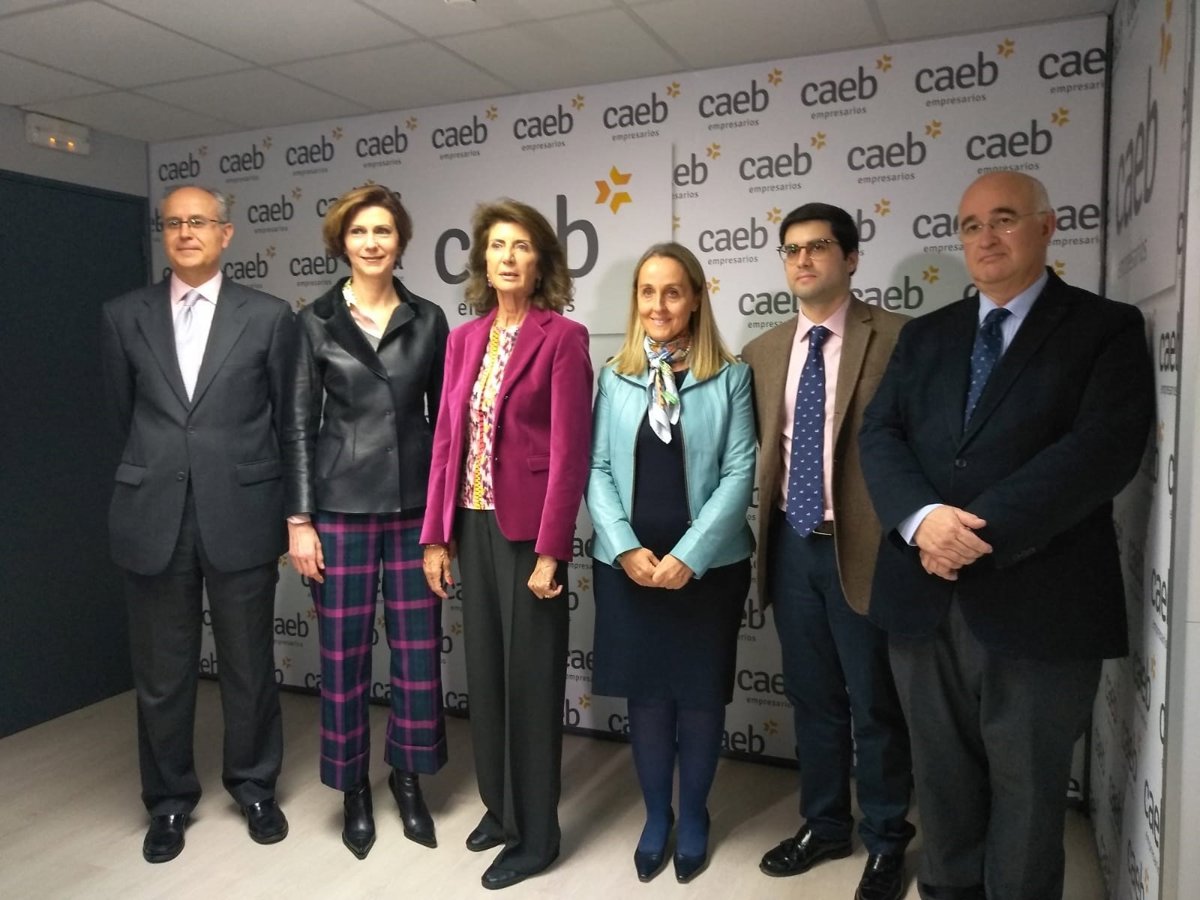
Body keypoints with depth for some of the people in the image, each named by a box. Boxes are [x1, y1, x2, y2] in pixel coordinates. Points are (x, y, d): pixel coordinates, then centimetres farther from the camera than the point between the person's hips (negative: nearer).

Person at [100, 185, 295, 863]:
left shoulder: (270, 317, 0)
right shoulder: (124, 317, 6)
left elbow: (288, 419, 6)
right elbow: (126, 413, 14)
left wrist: (288, 510, 10)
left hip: (241, 516, -1)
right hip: (153, 518, 2)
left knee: (250, 666, 11)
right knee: (161, 673, 12)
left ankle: (255, 786, 33)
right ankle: (170, 799, 32)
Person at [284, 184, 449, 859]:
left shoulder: (428, 319, 5)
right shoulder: (315, 321, 1)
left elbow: (442, 417, 7)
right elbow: (300, 425, 0)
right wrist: (299, 518, -5)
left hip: (415, 506, 2)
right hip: (342, 506, -1)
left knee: (420, 649, 7)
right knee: (344, 653, 7)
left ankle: (409, 779, 28)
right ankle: (354, 788, 26)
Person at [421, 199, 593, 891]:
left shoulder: (563, 337, -9)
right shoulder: (465, 339, 10)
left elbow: (570, 450, -13)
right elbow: (446, 439, 9)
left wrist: (550, 551, -17)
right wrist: (436, 535, 6)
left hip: (527, 528, -6)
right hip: (473, 525, 6)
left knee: (531, 677, 5)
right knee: (485, 671, 16)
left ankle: (535, 833, 23)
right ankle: (500, 806, 36)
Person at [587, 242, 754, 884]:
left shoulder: (730, 377, -3)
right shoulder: (614, 377, 4)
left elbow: (740, 473, -8)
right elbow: (598, 471, 2)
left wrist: (688, 555, -15)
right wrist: (626, 548, -11)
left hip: (707, 566, -1)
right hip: (629, 567, 2)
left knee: (700, 695, 12)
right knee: (646, 694, 13)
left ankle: (693, 817, 34)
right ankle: (656, 815, 34)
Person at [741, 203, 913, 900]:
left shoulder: (896, 338, -8)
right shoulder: (764, 350, 9)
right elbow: (761, 448, 11)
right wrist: (765, 534, 4)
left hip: (862, 548, -5)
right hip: (791, 546, 5)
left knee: (875, 706, 10)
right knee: (813, 698, 18)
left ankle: (885, 842, 30)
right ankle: (824, 824, 37)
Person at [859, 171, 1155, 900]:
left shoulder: (1107, 328, 0)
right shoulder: (926, 335, 13)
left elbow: (1106, 448, -14)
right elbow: (880, 436, 3)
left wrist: (982, 531, -20)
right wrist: (922, 519, -17)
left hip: (1037, 605, -4)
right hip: (926, 598, 4)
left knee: (1027, 793, 11)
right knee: (942, 783, 17)